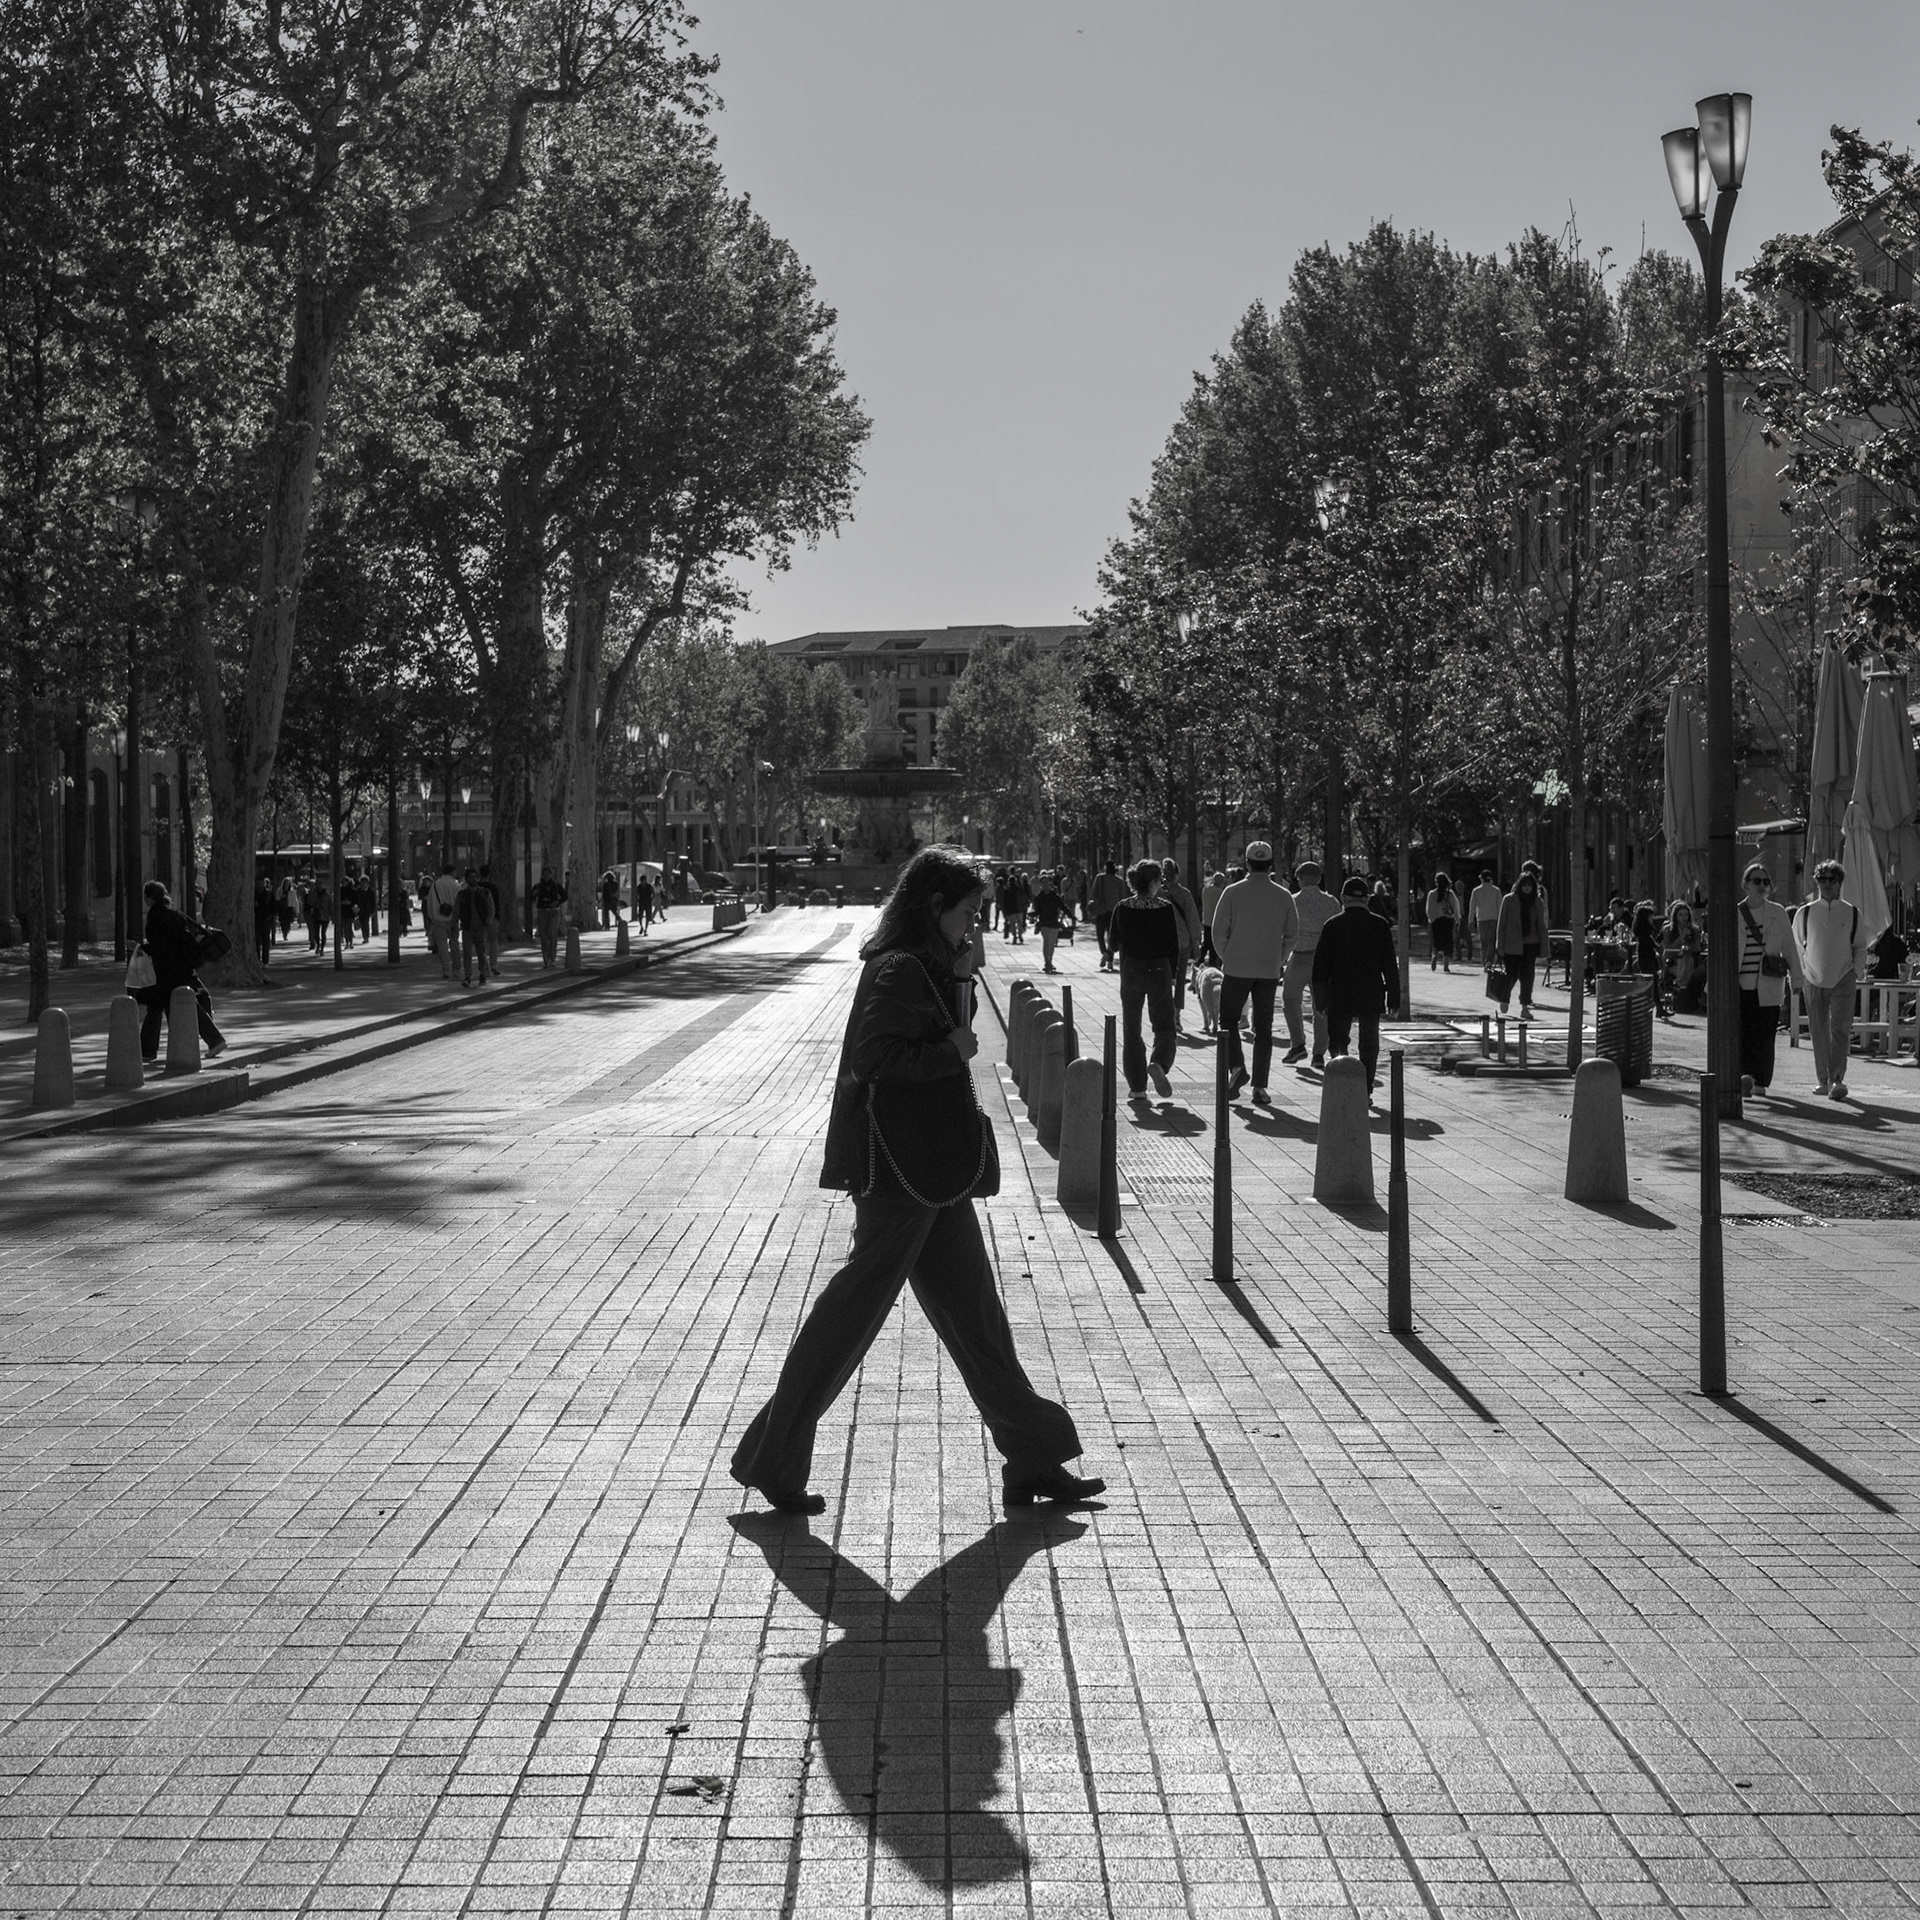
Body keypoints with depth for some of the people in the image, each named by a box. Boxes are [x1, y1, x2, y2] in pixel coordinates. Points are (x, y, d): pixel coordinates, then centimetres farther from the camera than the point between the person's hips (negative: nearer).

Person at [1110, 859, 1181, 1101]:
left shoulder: (1122, 908, -5)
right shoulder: (1164, 909, -10)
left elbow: (1114, 943, 3)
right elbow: (1174, 947, -5)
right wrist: (1170, 973, 9)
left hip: (1131, 971, 2)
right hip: (1159, 971, -2)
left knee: (1131, 1029, 12)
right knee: (1164, 1026, 11)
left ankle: (1137, 1087, 10)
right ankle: (1158, 1064, -19)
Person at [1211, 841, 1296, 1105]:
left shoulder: (1233, 892, -6)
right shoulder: (1283, 896, 1)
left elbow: (1219, 930, -6)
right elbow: (1292, 934, 6)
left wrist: (1226, 958, 9)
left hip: (1237, 967, -2)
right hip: (1270, 970, 2)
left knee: (1229, 1020, 12)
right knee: (1263, 1028, 6)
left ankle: (1236, 1066, -10)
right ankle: (1260, 1087, 3)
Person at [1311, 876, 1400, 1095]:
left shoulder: (1333, 925, -4)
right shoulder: (1380, 925, 0)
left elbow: (1321, 964, -3)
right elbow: (1391, 965, 1)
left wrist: (1320, 998, 3)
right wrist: (1394, 997, 6)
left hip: (1340, 995, -1)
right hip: (1372, 995, 1)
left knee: (1338, 1041, 9)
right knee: (1369, 1045, 10)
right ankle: (1365, 1091, 8)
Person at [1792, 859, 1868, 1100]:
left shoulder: (1852, 913, 4)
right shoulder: (1804, 913, 5)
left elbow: (1860, 947, 12)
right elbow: (1796, 946, 13)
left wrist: (1858, 970, 1)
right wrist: (1799, 974, 7)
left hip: (1843, 980, -1)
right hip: (1814, 980, 1)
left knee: (1841, 1028, -11)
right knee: (1818, 1032, 4)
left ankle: (1838, 1080, -15)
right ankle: (1822, 1080, 13)